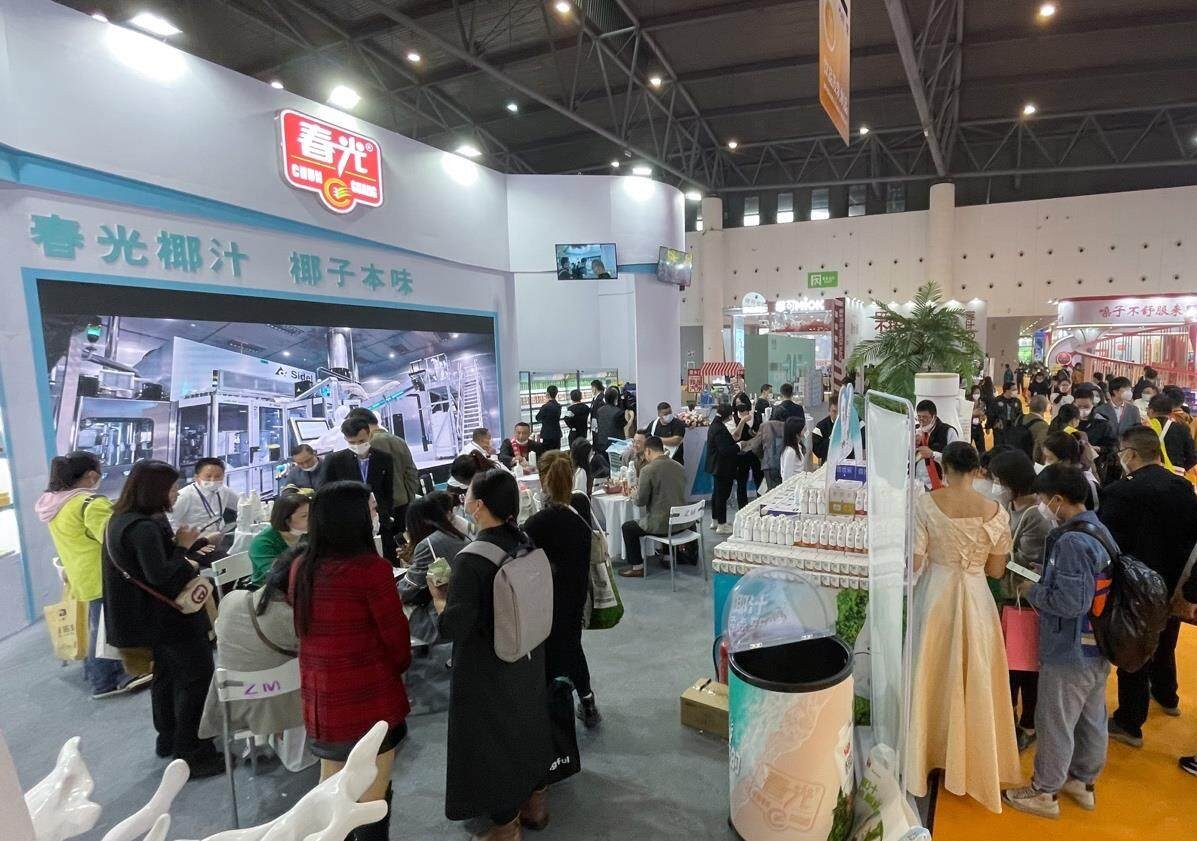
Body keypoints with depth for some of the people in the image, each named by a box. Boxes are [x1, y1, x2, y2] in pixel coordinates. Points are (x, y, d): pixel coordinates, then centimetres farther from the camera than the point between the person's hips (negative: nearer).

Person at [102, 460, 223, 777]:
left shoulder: (125, 519, 5)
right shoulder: (143, 528, -27)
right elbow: (161, 576, -31)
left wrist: (192, 543, 1)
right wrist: (183, 547, -18)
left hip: (152, 615, 11)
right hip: (167, 615, -11)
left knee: (167, 674, 24)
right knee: (197, 677, -2)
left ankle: (169, 739, 39)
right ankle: (191, 754, 3)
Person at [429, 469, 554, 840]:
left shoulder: (471, 559, -28)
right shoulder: (525, 542, -7)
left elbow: (453, 627, -27)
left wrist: (439, 597, -7)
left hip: (488, 668, -7)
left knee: (492, 739, 13)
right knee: (527, 725, 24)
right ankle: (535, 801, 44)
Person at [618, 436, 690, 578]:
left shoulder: (648, 470, -16)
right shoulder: (680, 467, 4)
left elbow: (640, 502, -13)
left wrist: (637, 492, 10)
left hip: (662, 524, -7)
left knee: (628, 527, 13)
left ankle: (637, 567, 16)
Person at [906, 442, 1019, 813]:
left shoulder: (926, 503, -12)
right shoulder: (996, 511, -5)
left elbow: (914, 563, -12)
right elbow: (996, 571, 1)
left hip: (934, 595, -1)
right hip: (976, 600, 2)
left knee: (931, 676, 14)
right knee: (974, 680, 16)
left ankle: (927, 753, 28)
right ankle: (971, 759, 31)